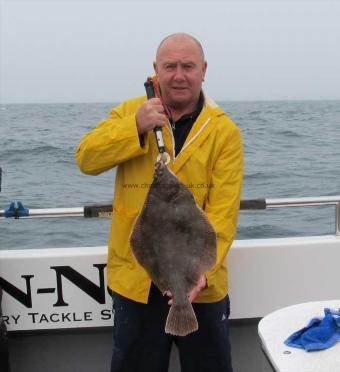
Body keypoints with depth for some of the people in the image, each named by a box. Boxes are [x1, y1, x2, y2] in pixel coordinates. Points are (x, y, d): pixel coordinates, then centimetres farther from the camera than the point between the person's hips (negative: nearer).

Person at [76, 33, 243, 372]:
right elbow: (87, 159, -12)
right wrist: (136, 127, -25)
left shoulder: (224, 130, -7)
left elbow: (222, 212, -13)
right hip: (135, 277, 1)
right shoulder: (130, 112, 0)